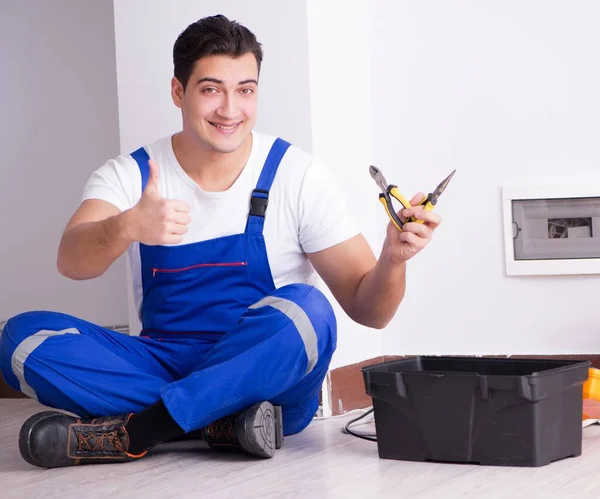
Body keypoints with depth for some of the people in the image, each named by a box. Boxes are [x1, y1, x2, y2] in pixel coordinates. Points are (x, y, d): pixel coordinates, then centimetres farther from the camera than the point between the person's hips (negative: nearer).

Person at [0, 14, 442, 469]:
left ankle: (130, 431, -26)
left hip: (266, 379, -1)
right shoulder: (130, 175, 0)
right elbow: (72, 261, -20)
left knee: (304, 310, -32)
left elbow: (367, 308, -3)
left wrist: (393, 260, -26)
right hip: (164, 365, 2)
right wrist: (127, 227, -43)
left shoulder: (296, 176, -2)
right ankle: (223, 424, -25)